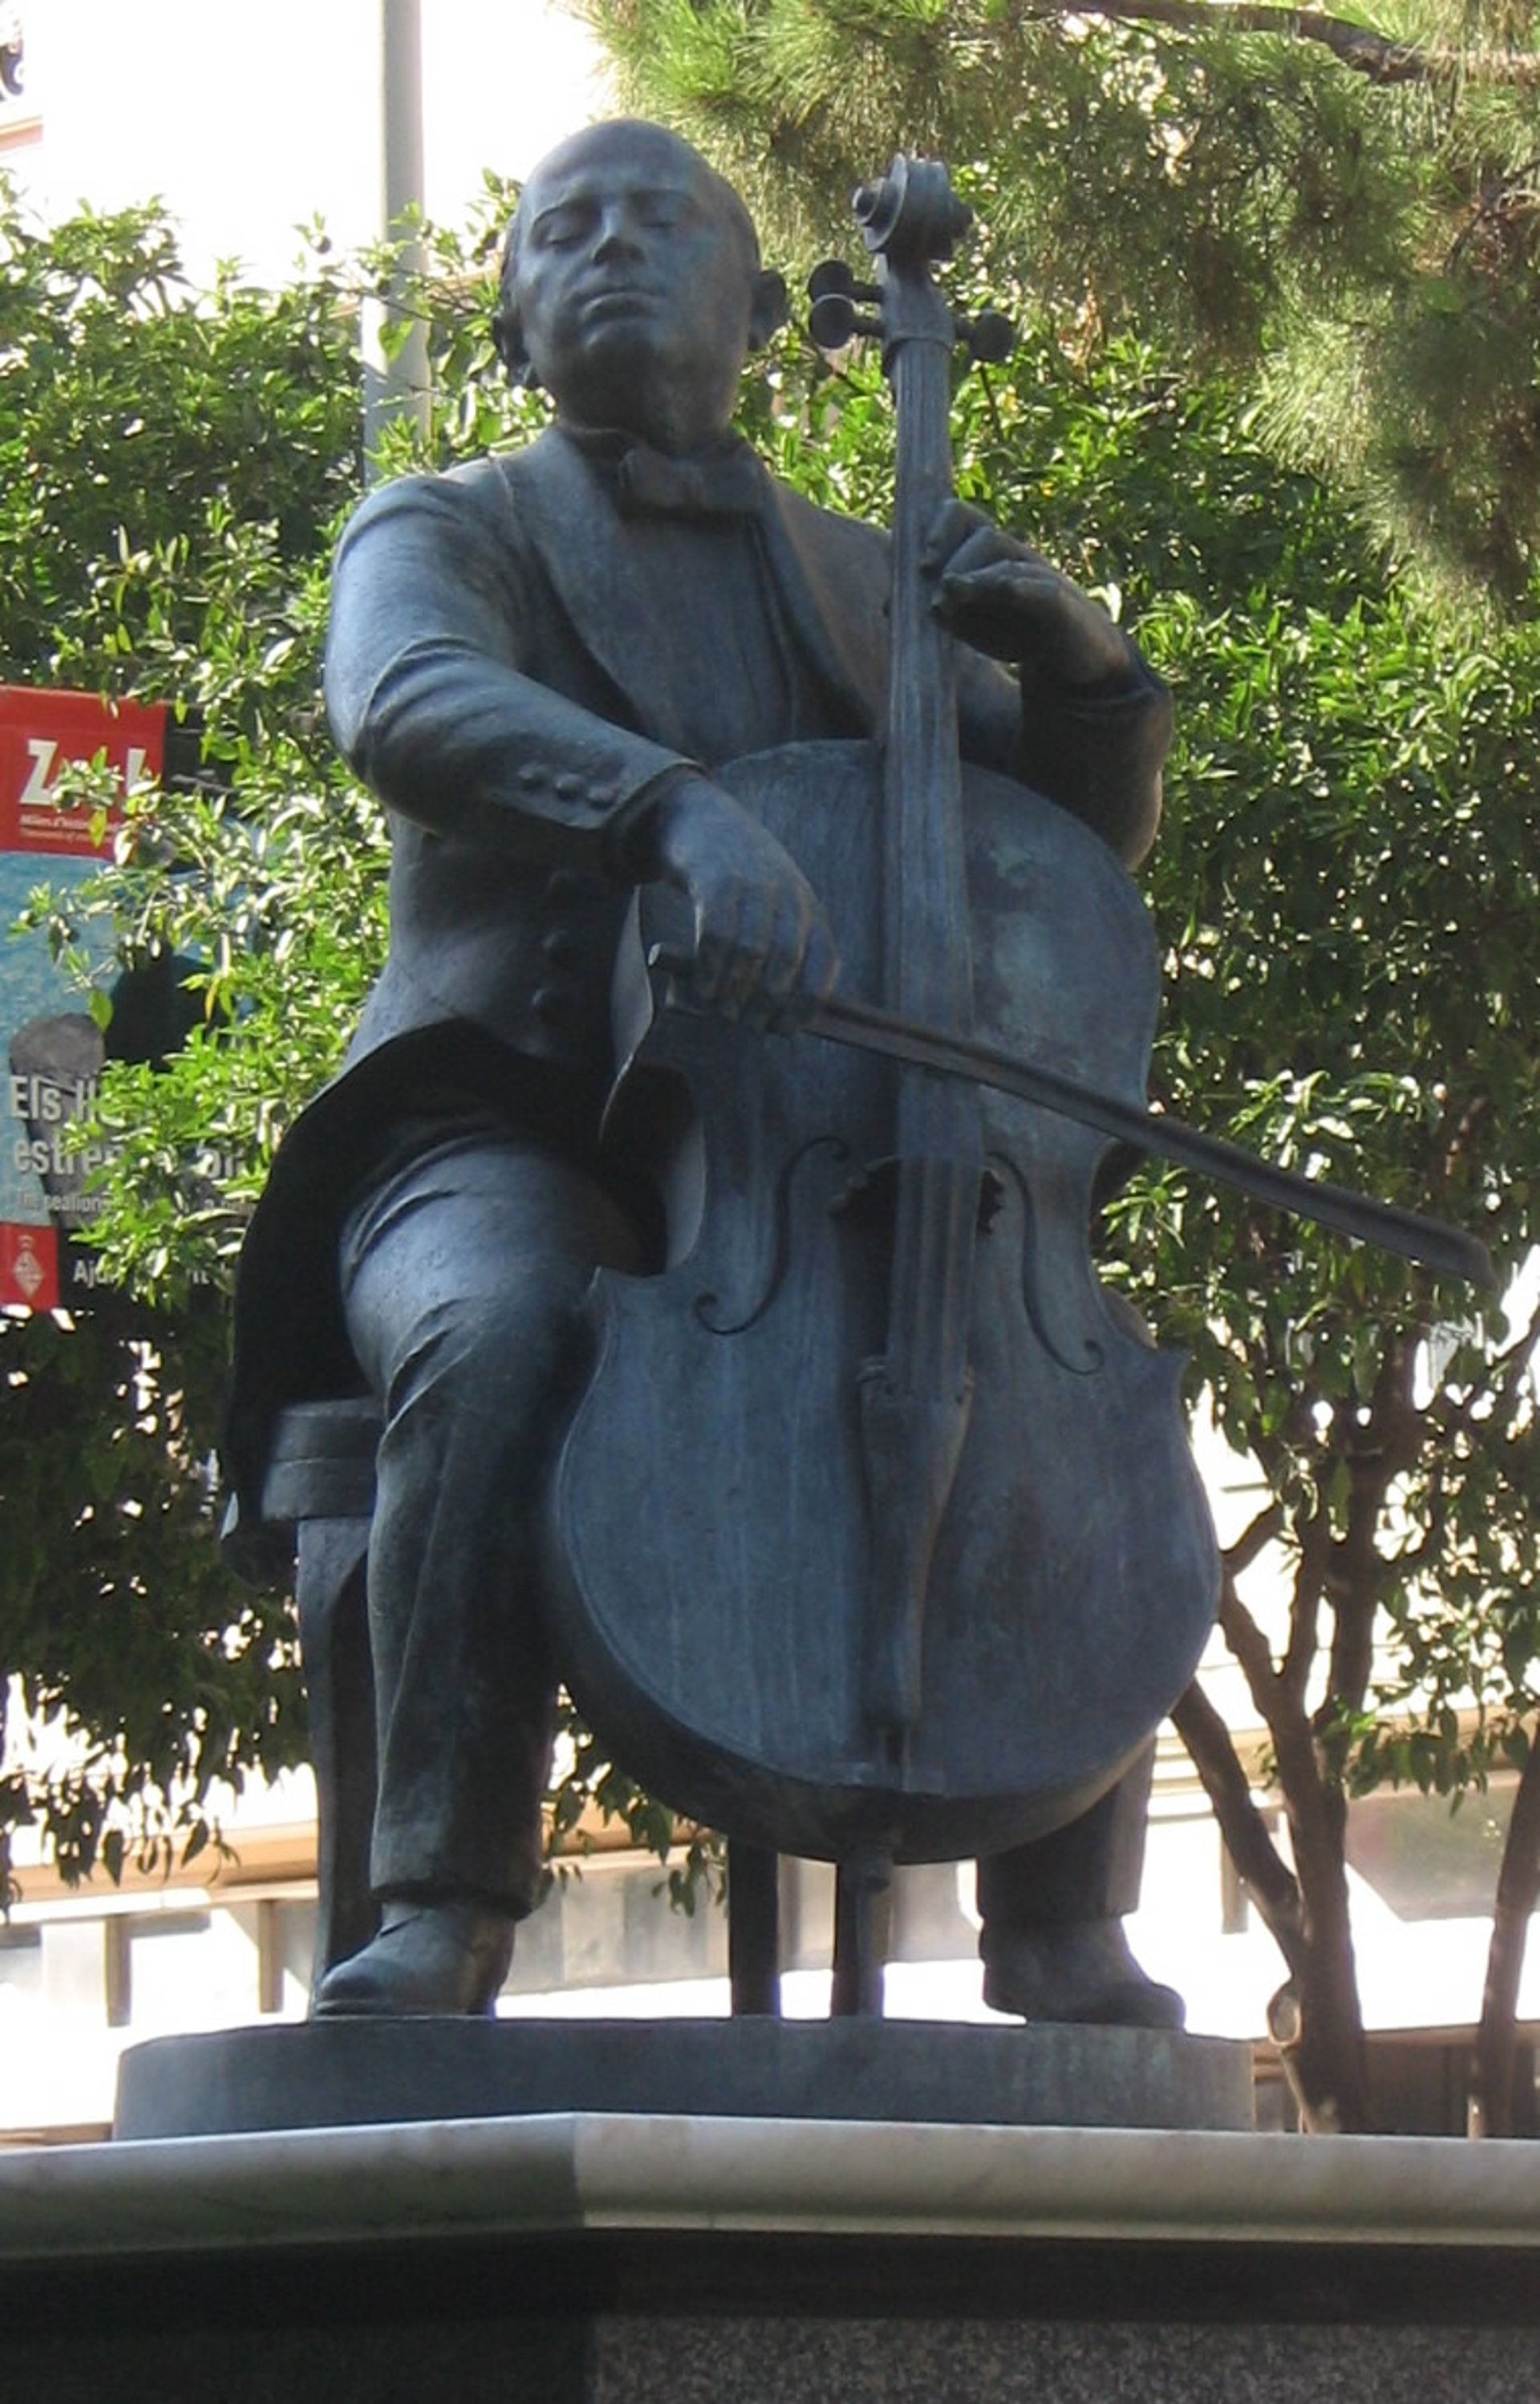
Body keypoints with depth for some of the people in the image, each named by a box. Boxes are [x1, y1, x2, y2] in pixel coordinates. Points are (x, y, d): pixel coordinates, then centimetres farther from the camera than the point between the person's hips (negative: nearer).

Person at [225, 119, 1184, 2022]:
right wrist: (678, 803, -38)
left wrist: (1074, 657, -6)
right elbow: (407, 703, -18)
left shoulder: (853, 583, 22)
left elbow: (1085, 835, 18)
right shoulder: (442, 533, 8)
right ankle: (443, 1904, -34)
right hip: (509, 1145, -4)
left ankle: (1058, 1917, -11)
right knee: (496, 1340, -38)